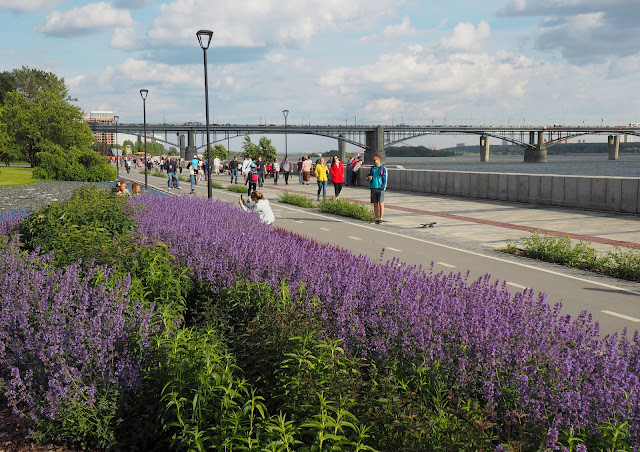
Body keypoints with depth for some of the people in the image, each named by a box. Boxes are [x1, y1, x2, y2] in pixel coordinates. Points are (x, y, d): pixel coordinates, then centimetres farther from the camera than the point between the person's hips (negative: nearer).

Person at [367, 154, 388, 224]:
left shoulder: (383, 168, 0)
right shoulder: (372, 168, 12)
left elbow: (385, 179, -1)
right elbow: (368, 176, 22)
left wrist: (384, 188, -8)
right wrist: (369, 177, -3)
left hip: (380, 188, -4)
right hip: (373, 188, 4)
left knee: (381, 203, -10)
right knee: (375, 204, 5)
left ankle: (381, 218, -12)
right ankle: (377, 218, 11)